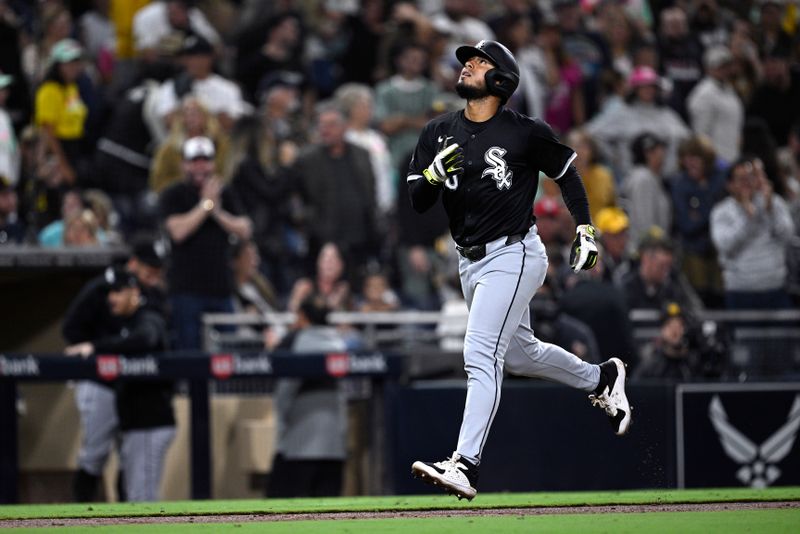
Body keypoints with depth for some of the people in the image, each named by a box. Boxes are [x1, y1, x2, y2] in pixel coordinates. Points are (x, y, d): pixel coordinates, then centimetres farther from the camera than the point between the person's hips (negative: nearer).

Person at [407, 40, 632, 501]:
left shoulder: (526, 133, -9)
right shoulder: (439, 133, 3)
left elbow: (567, 173, 5)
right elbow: (417, 203, -1)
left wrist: (586, 230, 1)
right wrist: (434, 174, -21)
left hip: (513, 255, -7)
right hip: (470, 261, 7)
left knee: (480, 355, -19)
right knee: (519, 353, 21)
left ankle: (465, 466, -25)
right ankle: (602, 377, 46)